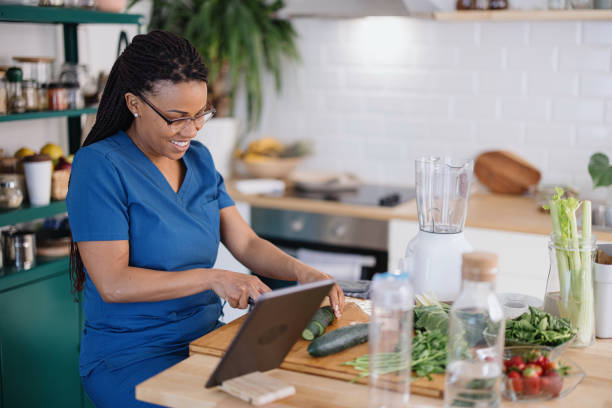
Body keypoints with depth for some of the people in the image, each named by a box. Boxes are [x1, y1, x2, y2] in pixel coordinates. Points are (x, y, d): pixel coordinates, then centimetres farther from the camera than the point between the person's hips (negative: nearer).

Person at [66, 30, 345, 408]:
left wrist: (302, 271, -11)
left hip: (207, 338, 7)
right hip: (130, 358, -6)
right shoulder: (100, 165, -12)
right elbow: (113, 283, -19)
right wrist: (212, 278, -25)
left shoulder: (199, 158, 10)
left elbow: (246, 243, 8)